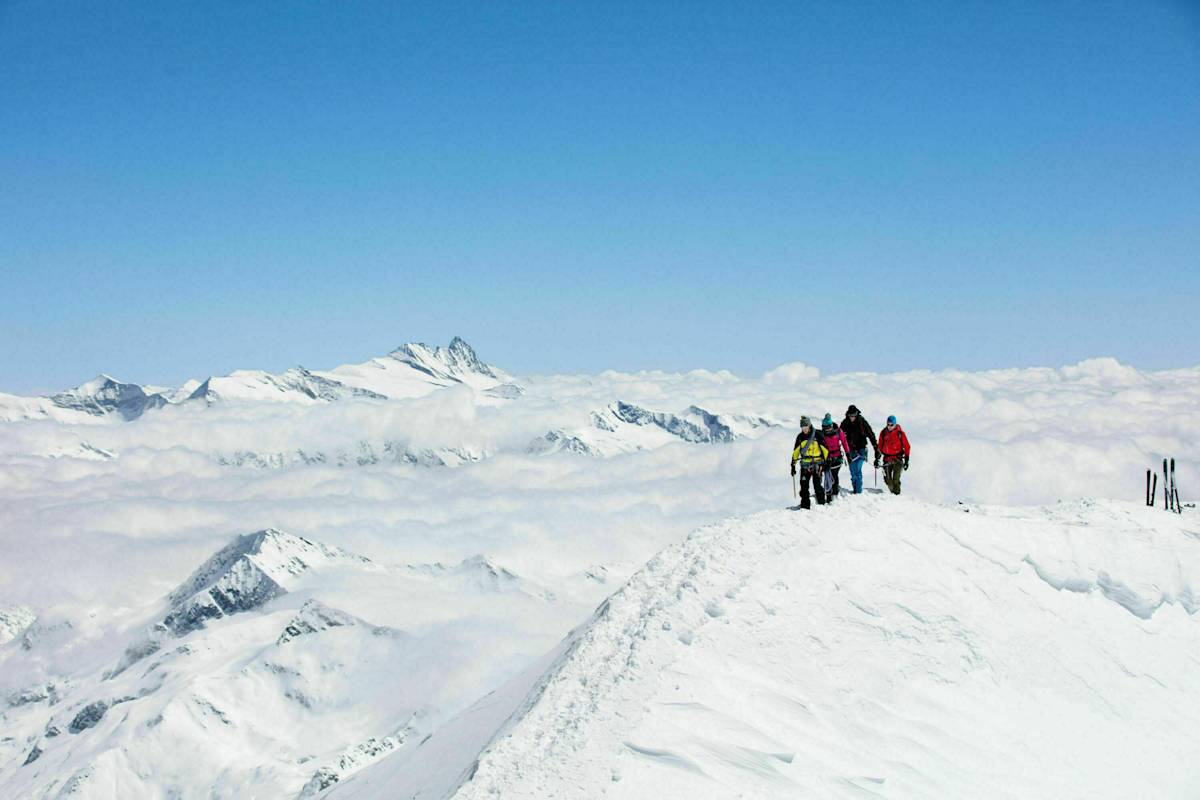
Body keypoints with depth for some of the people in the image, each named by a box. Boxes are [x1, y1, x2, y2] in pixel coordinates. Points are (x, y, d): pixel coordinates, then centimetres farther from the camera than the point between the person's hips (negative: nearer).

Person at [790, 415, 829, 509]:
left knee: (817, 485, -8)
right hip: (805, 465, 4)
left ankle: (821, 504, 2)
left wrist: (826, 461, -1)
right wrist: (793, 465, 13)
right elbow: (796, 452, 15)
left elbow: (824, 449, 2)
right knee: (804, 486, -1)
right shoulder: (800, 437, 9)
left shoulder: (817, 435, -3)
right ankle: (805, 506, 5)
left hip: (817, 464, -4)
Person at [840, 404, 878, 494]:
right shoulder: (845, 423, -1)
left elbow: (871, 435, -7)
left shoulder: (862, 422, -10)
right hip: (851, 450, 4)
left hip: (861, 449, -4)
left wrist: (876, 449, -10)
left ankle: (859, 491, -11)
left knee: (858, 470, -13)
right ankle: (855, 489, 19)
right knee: (852, 470, 7)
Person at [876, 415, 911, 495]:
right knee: (887, 479, -1)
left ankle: (897, 493, -8)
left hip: (897, 458, -3)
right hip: (887, 458, 3)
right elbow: (880, 446, 15)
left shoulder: (900, 433, -5)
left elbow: (906, 446, 0)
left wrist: (906, 460, -4)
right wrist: (877, 458, 12)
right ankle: (892, 491, 21)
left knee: (896, 479, -14)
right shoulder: (883, 433, 5)